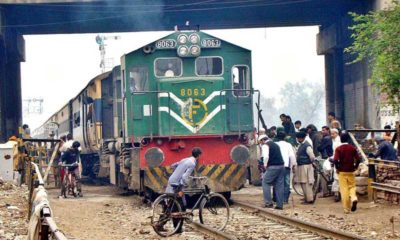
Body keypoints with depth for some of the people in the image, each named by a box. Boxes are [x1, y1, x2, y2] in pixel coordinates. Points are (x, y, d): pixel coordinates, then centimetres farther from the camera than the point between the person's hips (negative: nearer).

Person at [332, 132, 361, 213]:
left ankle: (346, 208, 2)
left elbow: (335, 160, -17)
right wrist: (355, 167, 7)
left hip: (342, 172, -2)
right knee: (352, 186, 14)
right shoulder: (352, 148, 0)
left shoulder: (338, 149, -6)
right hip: (351, 171, 2)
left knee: (344, 189, 2)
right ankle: (354, 198, -16)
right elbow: (358, 159, -6)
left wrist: (338, 168, -3)